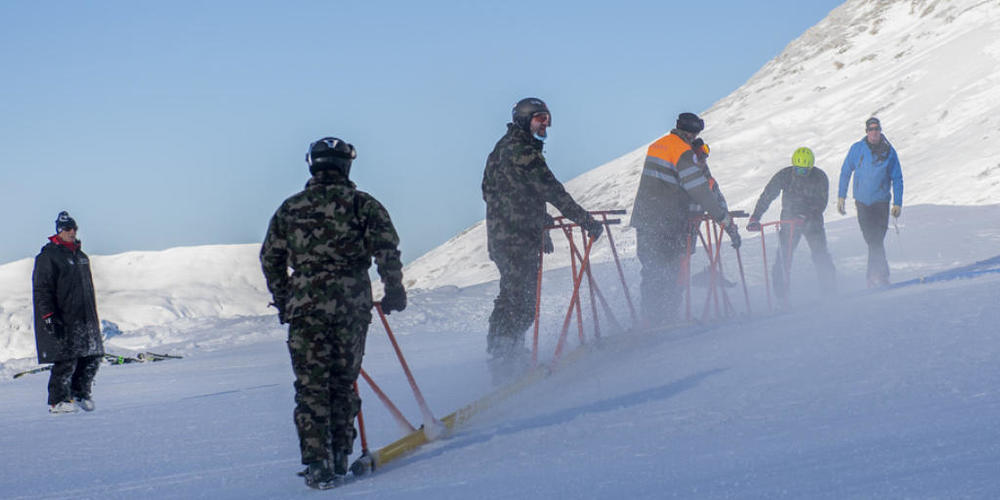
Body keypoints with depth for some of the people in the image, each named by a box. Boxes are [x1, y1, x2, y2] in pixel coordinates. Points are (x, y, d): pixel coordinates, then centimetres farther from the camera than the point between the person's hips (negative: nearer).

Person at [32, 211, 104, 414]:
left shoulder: (81, 256, 19)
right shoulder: (48, 256, -5)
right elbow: (42, 289, -9)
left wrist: (93, 315, 24)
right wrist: (49, 317, -17)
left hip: (85, 318, 7)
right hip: (62, 320, -7)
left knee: (93, 357, 4)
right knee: (66, 360, -8)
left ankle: (81, 393, 20)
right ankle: (57, 401, 4)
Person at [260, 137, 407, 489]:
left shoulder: (290, 209, 9)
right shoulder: (363, 204, 2)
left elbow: (270, 259, 12)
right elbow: (387, 250, -5)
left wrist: (283, 302, 21)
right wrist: (394, 289, 6)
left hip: (304, 306, 0)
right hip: (352, 307, 0)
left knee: (311, 387, 2)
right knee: (344, 384, 12)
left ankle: (317, 464, -6)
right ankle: (340, 458, 13)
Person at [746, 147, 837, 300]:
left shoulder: (820, 178, -9)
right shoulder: (784, 176, -9)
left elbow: (821, 202, -13)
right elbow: (766, 197, -7)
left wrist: (808, 217, -30)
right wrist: (755, 218, -16)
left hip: (812, 220, 0)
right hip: (789, 219, 0)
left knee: (820, 255, -8)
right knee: (784, 255, -12)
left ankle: (830, 291, 8)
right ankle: (781, 295, -7)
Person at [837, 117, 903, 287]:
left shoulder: (889, 152, -2)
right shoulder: (857, 149, 0)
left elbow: (897, 179, 3)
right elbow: (845, 172, 8)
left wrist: (898, 203, -3)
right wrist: (841, 196, 5)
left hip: (881, 202, -1)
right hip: (862, 201, 1)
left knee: (877, 240, -10)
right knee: (871, 240, 3)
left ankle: (875, 278, -6)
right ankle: (882, 275, 15)